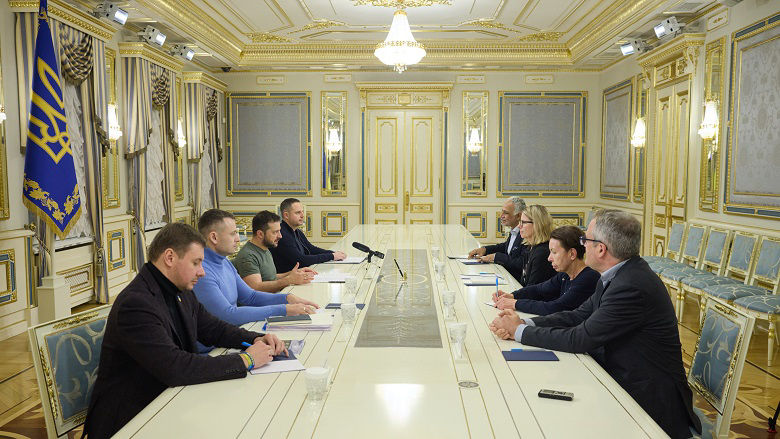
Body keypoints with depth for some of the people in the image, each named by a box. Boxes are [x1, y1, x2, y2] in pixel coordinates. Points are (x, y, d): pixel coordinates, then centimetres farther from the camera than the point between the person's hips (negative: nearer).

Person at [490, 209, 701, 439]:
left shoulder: (632, 287, -28)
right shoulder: (619, 274, 2)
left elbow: (580, 339, -23)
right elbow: (579, 316, 5)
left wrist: (520, 331, -13)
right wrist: (524, 323, -7)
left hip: (648, 399, -8)